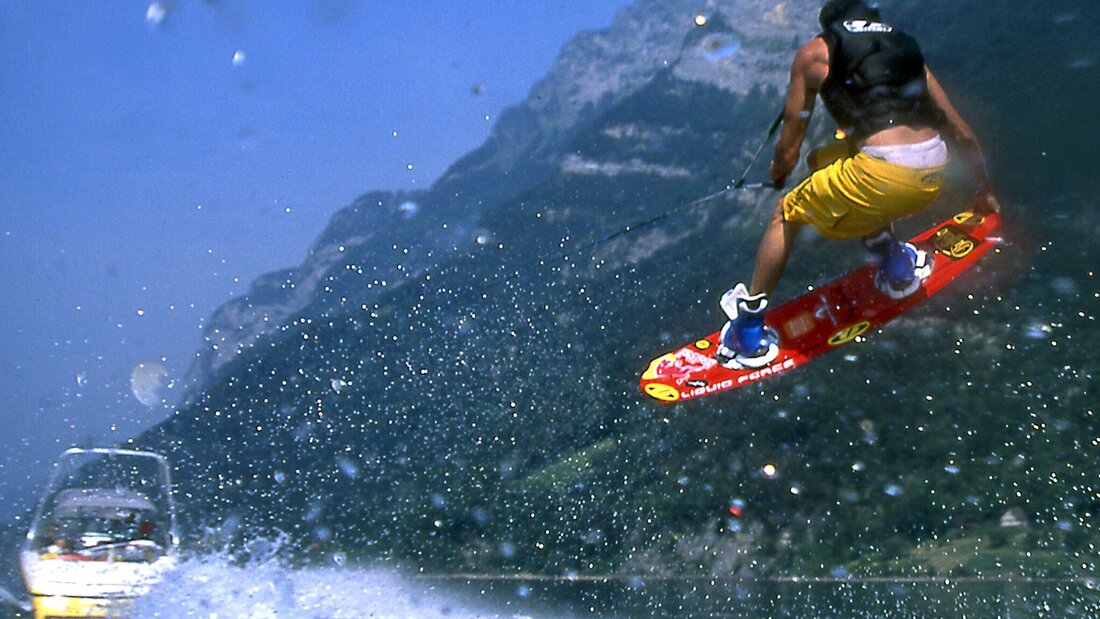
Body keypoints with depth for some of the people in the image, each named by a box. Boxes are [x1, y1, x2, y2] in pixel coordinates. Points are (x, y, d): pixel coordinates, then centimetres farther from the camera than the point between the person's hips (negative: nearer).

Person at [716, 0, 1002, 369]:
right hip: (933, 177, 5)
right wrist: (985, 191, 40)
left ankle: (748, 331, 22)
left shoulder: (815, 54, 14)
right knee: (823, 161, 32)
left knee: (786, 214, 20)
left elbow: (788, 150, 13)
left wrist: (778, 172, 36)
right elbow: (962, 135, 28)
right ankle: (897, 264, 28)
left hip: (881, 173, -5)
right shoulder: (906, 50, 26)